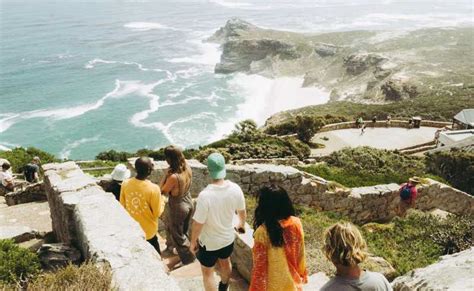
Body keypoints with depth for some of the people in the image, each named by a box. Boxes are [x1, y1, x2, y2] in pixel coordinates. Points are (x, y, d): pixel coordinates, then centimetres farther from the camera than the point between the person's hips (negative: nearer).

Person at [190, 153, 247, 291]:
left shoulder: (205, 195, -33)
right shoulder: (235, 189, -18)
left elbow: (198, 224, -23)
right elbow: (242, 212, 0)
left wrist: (193, 242, -5)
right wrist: (242, 224, 22)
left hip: (209, 243, -5)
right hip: (228, 238, 5)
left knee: (207, 272, 18)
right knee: (225, 262, 32)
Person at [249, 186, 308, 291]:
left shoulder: (262, 232, -29)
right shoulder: (296, 223, -16)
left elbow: (260, 265, -20)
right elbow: (300, 254, -3)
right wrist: (302, 273, 14)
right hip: (292, 282, 4)